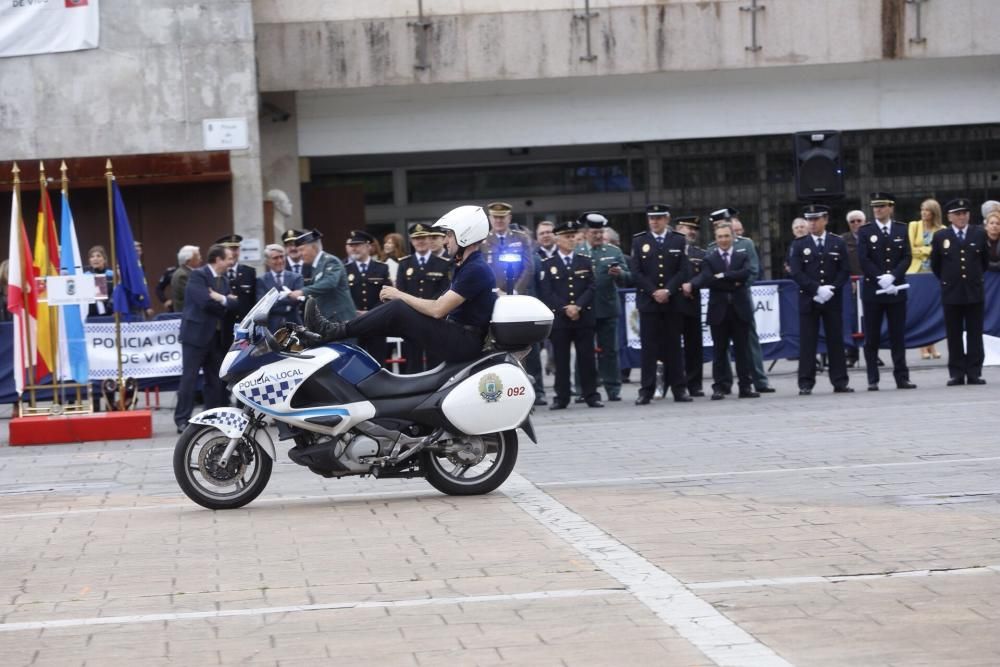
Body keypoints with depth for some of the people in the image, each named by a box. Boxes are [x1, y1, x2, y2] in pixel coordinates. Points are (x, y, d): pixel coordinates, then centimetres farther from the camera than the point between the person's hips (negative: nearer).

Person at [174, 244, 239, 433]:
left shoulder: (224, 280, 14)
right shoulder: (198, 275, -10)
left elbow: (235, 304, 5)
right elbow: (206, 301, -22)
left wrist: (223, 299, -14)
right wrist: (226, 301, -9)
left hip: (217, 336, 8)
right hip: (197, 334, -8)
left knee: (216, 379, 9)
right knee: (189, 377, -5)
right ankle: (182, 419, -3)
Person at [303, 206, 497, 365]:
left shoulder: (477, 270, -16)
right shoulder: (465, 266, 19)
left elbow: (438, 309, -20)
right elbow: (441, 308, 16)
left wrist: (400, 295, -8)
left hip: (464, 342, -10)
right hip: (456, 334, 10)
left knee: (397, 309, -17)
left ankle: (333, 331, -11)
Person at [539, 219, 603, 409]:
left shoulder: (586, 262, 11)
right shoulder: (548, 264, 5)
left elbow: (591, 288, 3)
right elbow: (547, 293, -2)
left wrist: (578, 306, -11)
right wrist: (565, 309, -12)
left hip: (584, 317, 1)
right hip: (559, 319, -1)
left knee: (587, 358, 1)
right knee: (561, 360, 0)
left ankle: (591, 395, 5)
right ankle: (561, 398, 5)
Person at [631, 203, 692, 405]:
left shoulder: (679, 241, 7)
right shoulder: (639, 241, 5)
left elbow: (684, 271, 1)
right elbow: (636, 273, 0)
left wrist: (668, 291, -12)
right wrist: (654, 292, -10)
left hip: (672, 302, 1)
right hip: (648, 303, -1)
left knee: (673, 346, 4)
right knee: (649, 347, -2)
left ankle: (679, 389, 7)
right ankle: (646, 390, 0)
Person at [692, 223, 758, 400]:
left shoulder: (743, 257, 9)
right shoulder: (709, 259, 5)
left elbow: (746, 273, -11)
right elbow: (706, 280, -12)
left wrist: (723, 276, -15)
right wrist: (732, 283, -15)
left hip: (739, 310, 1)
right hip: (719, 311, -1)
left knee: (743, 349, 3)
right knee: (719, 350, 2)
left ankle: (746, 387, 7)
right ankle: (719, 387, 5)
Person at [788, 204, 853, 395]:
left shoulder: (838, 243, 8)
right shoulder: (799, 245, 4)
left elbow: (844, 271, 4)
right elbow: (796, 273, -4)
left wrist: (831, 289, -11)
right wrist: (817, 289, -14)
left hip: (833, 300, 1)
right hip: (808, 300, -1)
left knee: (836, 340, 3)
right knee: (807, 342, -3)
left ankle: (840, 382, 7)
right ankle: (806, 383, 0)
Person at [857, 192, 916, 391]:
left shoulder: (902, 230, 9)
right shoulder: (865, 232, 3)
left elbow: (907, 257, 1)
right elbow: (863, 260, -5)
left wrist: (892, 277, -13)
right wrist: (881, 279, -15)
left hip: (896, 289, 1)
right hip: (872, 290, -1)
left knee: (898, 336, 3)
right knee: (872, 338, 0)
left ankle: (902, 378, 5)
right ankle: (873, 380, 4)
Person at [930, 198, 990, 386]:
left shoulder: (980, 234, 4)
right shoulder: (940, 236, 2)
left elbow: (985, 260, 15)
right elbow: (935, 264, 11)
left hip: (974, 292, 1)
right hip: (951, 293, -1)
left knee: (975, 335, 1)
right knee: (954, 336, 2)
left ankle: (974, 373, 4)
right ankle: (956, 373, 4)